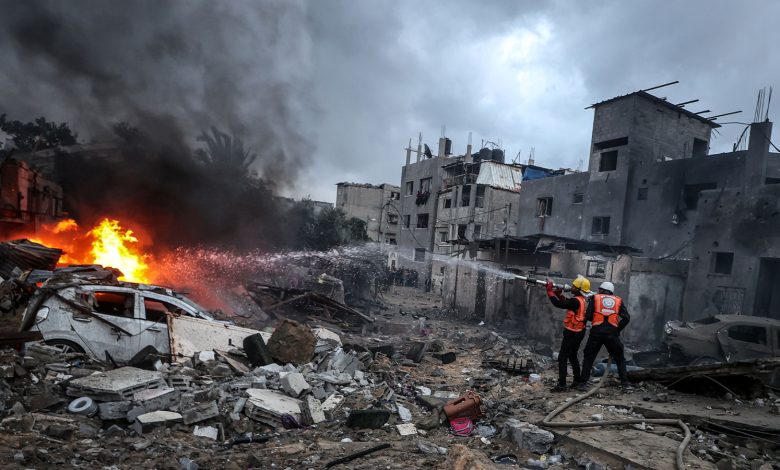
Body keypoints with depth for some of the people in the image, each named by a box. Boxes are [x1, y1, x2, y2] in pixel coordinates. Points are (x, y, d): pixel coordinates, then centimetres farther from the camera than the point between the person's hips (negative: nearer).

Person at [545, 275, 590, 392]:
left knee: (562, 358, -5)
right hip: (579, 333, 9)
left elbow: (558, 304, -26)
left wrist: (550, 290, -20)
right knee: (573, 356, 23)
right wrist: (559, 294, 3)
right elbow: (566, 303, 15)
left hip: (572, 333, -9)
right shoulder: (582, 300, 6)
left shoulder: (576, 301, -23)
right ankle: (578, 380, 33)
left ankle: (561, 384, -6)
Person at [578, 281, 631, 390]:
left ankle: (583, 382, 11)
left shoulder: (595, 298, 7)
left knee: (588, 358, 11)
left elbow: (588, 316, -1)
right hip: (612, 333, 1)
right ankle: (625, 383, 12)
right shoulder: (618, 301, 13)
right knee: (620, 359, 16)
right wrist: (617, 330, 12)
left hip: (596, 332, -1)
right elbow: (626, 318, 3)